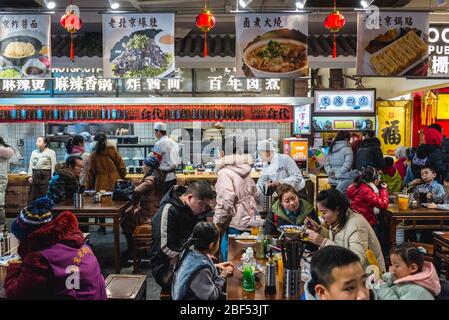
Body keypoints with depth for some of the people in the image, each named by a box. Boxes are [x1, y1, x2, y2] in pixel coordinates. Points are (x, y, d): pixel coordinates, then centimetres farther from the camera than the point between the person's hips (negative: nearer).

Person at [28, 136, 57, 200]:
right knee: (34, 195, 7)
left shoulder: (51, 152, -1)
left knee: (45, 195, -6)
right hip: (35, 174, 5)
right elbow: (31, 165, 15)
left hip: (46, 174, -5)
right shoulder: (34, 152, 14)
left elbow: (53, 166, -4)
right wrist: (30, 175, 7)